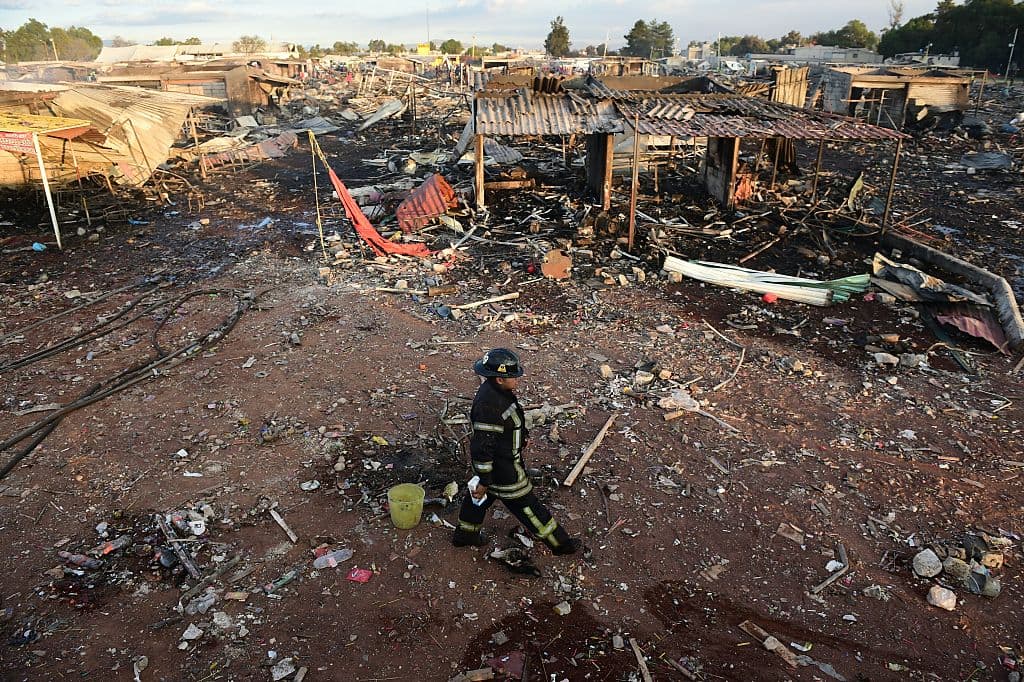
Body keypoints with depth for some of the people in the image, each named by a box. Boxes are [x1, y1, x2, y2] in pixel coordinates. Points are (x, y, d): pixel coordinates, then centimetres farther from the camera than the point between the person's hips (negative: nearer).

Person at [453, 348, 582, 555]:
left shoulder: (494, 390, -4)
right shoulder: (488, 406, -35)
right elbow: (482, 448, -30)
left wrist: (522, 436, 27)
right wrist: (485, 480, -22)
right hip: (501, 467, -10)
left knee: (480, 495, 26)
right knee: (525, 503, 6)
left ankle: (464, 533, 47)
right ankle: (559, 543, 22)